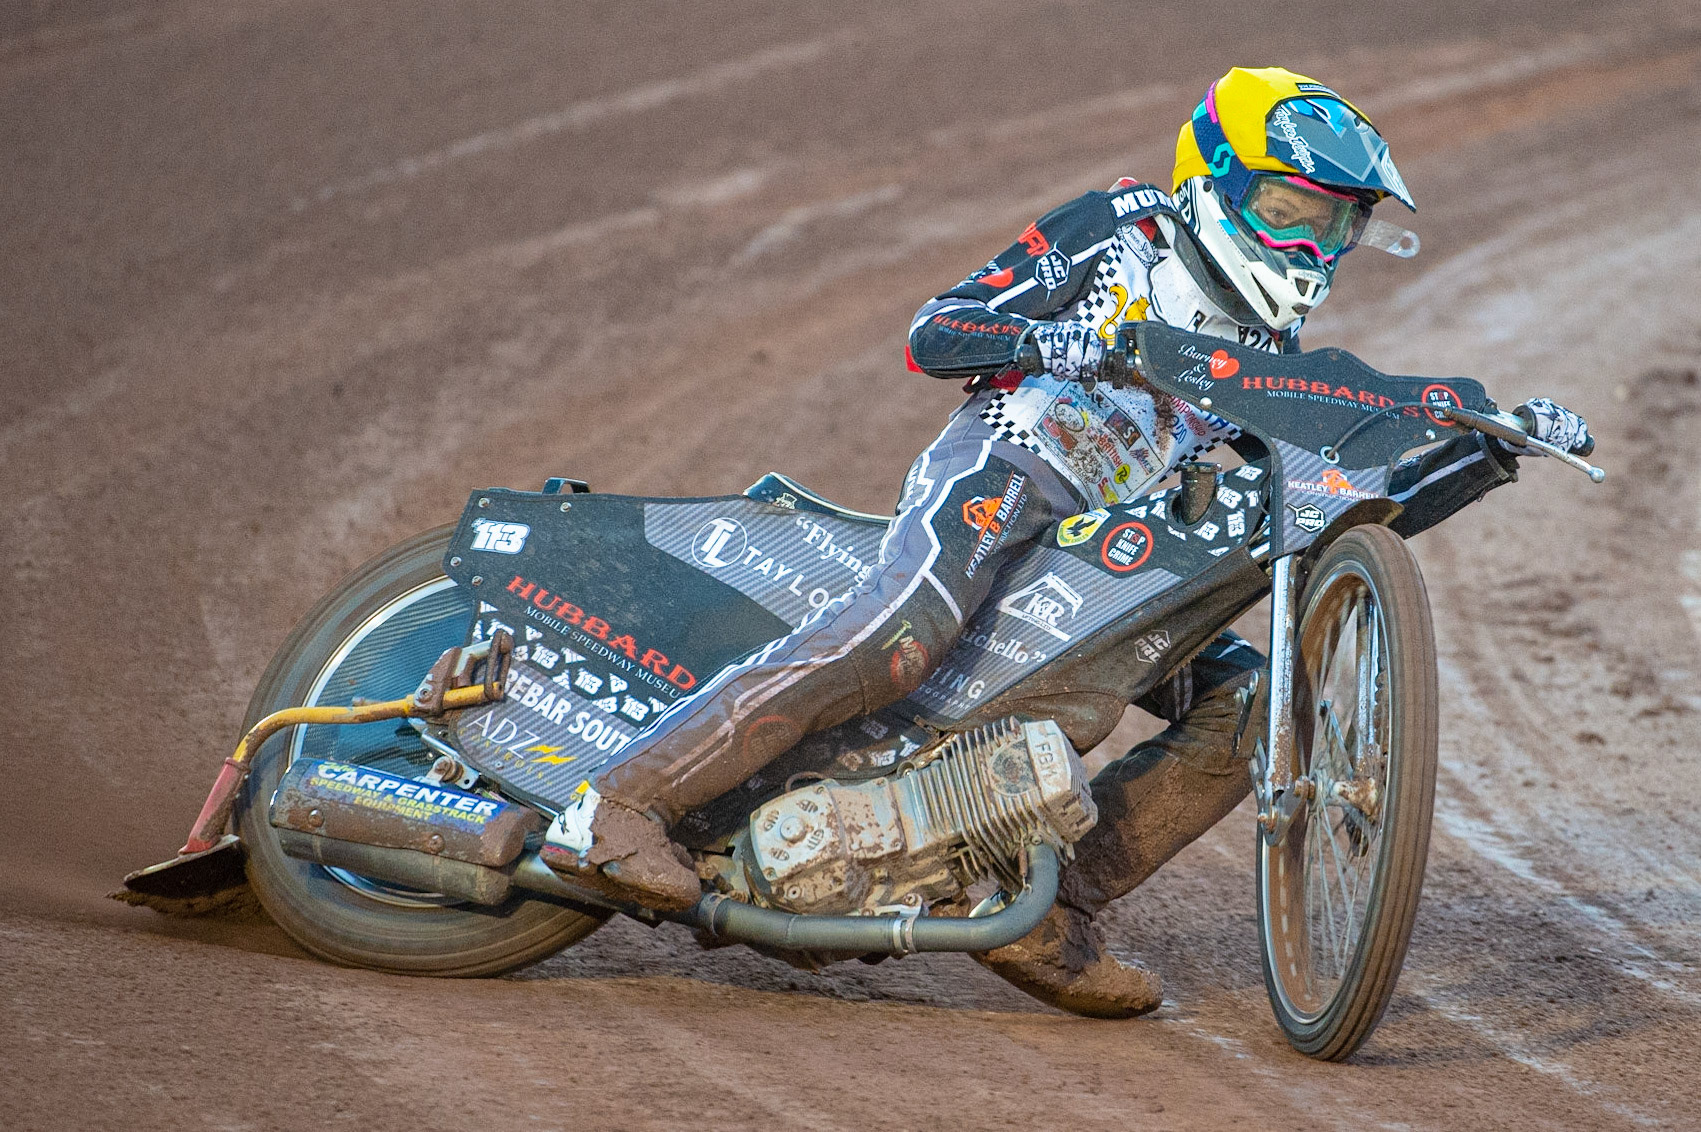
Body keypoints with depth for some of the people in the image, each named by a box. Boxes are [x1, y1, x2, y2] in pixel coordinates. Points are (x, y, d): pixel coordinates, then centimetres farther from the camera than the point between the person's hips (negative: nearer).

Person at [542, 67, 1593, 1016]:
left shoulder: (1273, 364, 24)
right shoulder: (1122, 230, 6)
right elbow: (931, 333, 0)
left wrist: (1493, 450, 11)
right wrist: (1057, 339, -19)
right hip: (1008, 469, -7)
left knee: (1254, 703, -9)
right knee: (897, 635, -34)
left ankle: (1045, 913, -11)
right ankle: (621, 801, -39)